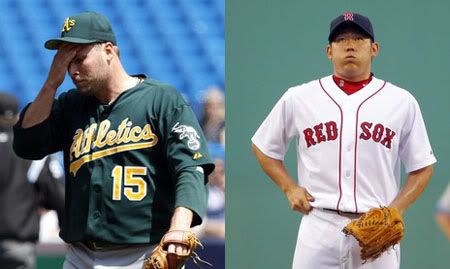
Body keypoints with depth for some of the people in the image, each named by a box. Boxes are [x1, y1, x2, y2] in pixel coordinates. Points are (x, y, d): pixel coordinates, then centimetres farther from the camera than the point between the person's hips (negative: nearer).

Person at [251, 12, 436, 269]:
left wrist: (395, 211, -5)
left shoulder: (402, 102, 6)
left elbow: (422, 167, 10)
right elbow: (263, 147, 19)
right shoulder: (299, 98, 7)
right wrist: (289, 188, 4)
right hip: (319, 226, 0)